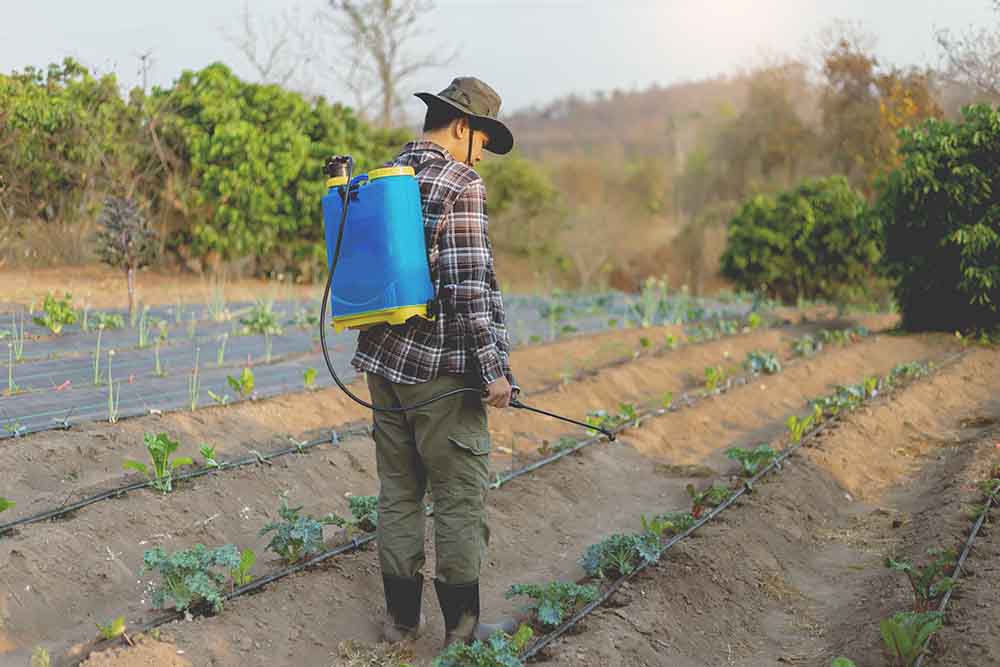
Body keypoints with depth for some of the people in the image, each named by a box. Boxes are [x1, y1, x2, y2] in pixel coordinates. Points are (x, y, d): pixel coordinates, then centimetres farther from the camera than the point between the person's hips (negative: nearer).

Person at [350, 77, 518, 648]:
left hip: (385, 361, 8)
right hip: (442, 366, -8)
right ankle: (462, 627, 11)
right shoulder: (461, 185, -13)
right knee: (460, 498, 3)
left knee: (399, 492, 14)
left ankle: (402, 617, 21)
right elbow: (470, 284, -20)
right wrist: (493, 368, -16)